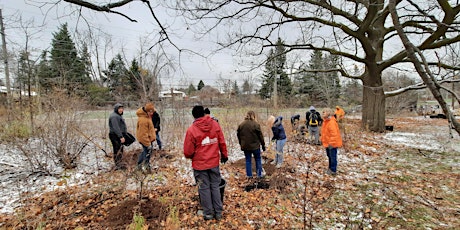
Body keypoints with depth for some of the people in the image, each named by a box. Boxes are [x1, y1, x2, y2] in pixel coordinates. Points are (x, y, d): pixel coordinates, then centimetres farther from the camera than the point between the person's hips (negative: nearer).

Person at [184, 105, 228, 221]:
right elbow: (222, 142, 1)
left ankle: (208, 213, 25)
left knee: (204, 188, 12)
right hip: (214, 162, 3)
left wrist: (190, 157, 12)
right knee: (215, 187, 15)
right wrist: (224, 155, 16)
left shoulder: (191, 129, -15)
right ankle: (218, 212, 25)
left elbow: (188, 152, -10)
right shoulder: (215, 124, -6)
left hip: (199, 164, -3)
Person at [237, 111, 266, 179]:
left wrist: (241, 144, 17)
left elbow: (238, 135, 7)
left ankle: (249, 175, 20)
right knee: (258, 160, 15)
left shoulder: (241, 125, 0)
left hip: (245, 146, 3)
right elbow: (260, 136, -8)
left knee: (248, 160, 15)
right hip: (255, 146, -3)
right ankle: (259, 174, 20)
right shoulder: (256, 124, -13)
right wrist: (263, 145, 3)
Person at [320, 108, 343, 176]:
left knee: (333, 156, 1)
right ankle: (330, 168, 38)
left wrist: (331, 143, -26)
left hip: (332, 144, -10)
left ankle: (333, 171, 12)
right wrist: (322, 139, 21)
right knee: (329, 156, 22)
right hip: (327, 143, 10)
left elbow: (334, 134, -28)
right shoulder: (326, 121, 8)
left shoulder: (332, 122, -24)